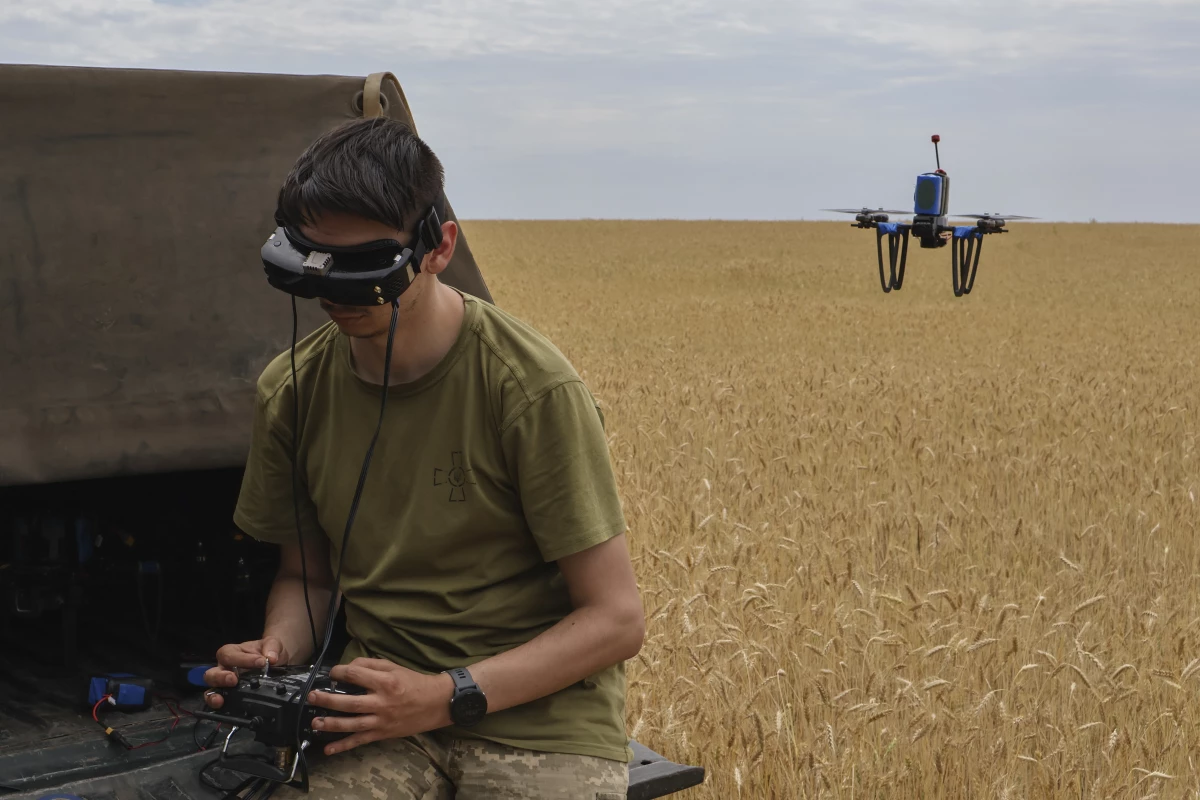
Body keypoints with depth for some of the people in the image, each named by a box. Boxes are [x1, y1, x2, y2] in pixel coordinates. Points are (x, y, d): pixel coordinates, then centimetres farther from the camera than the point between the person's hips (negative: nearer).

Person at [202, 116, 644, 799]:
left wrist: (444, 695, -20)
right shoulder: (292, 389, 2)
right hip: (386, 709, 4)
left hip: (540, 713, -3)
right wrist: (279, 651, -6)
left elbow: (617, 619, -12)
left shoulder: (532, 388, -14)